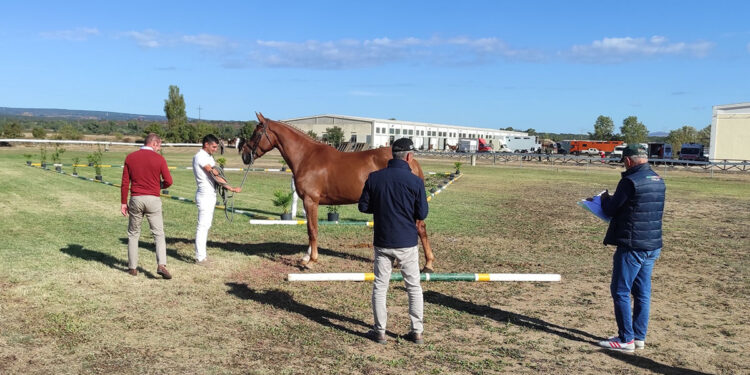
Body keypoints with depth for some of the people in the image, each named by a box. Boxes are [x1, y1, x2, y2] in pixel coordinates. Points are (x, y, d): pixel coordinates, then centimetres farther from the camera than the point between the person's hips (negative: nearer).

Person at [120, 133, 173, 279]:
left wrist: (123, 202, 7)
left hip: (136, 199, 2)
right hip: (153, 200, -2)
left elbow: (125, 182, 3)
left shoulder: (130, 157, 4)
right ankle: (161, 265, -13)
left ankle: (133, 267, 17)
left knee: (133, 234, 14)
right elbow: (168, 181, -6)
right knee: (158, 234, 3)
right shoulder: (159, 159, -4)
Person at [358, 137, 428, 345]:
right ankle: (417, 331, 18)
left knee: (379, 286, 12)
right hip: (407, 243, -1)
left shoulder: (374, 177, -5)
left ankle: (380, 331, 16)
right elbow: (422, 214, -7)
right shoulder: (415, 181, -11)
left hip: (382, 242, 1)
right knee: (414, 287, 13)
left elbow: (364, 206, 1)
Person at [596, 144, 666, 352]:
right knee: (642, 293, 14)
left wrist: (605, 199, 12)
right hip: (653, 246, 9)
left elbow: (611, 209, -11)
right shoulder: (658, 180, 11)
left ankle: (626, 339, 3)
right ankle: (639, 337, 22)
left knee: (620, 291, 0)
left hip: (632, 246, -9)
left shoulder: (630, 181, -16)